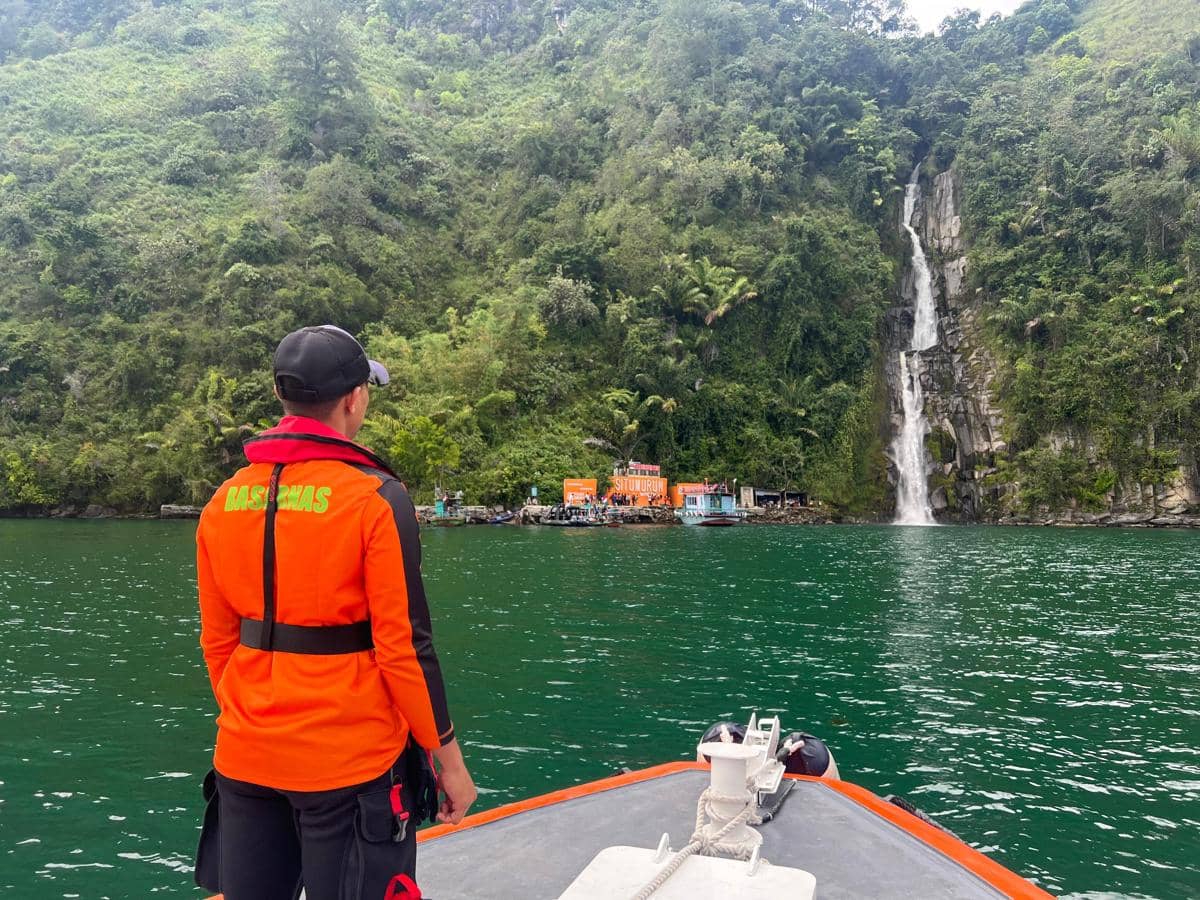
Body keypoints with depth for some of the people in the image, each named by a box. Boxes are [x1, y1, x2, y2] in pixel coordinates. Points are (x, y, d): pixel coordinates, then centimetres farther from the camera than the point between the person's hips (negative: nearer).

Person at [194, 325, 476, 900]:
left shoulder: (225, 500, 2)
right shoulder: (374, 497, -14)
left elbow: (217, 641, 8)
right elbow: (403, 645, -14)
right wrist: (447, 755, -4)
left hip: (244, 758, 5)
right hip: (349, 761, -5)